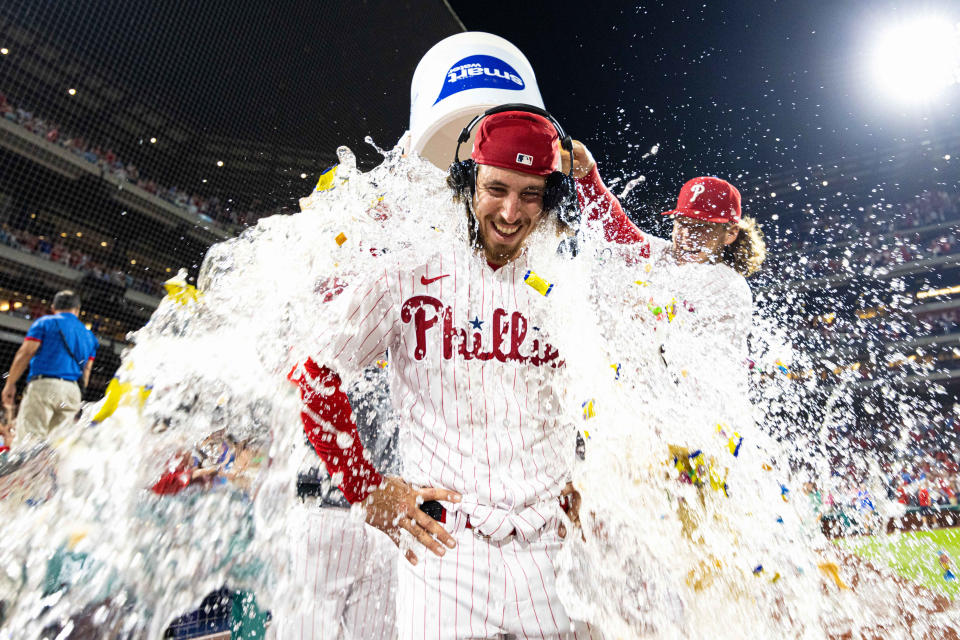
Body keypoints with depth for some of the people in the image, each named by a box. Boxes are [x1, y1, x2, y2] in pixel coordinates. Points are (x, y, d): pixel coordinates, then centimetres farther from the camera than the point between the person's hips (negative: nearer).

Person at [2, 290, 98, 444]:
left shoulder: (45, 323, 8)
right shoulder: (89, 335, 21)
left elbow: (25, 354, -1)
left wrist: (10, 383, 5)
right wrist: (77, 400, 20)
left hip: (43, 385, -4)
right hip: (73, 391, 4)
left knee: (30, 437, -9)